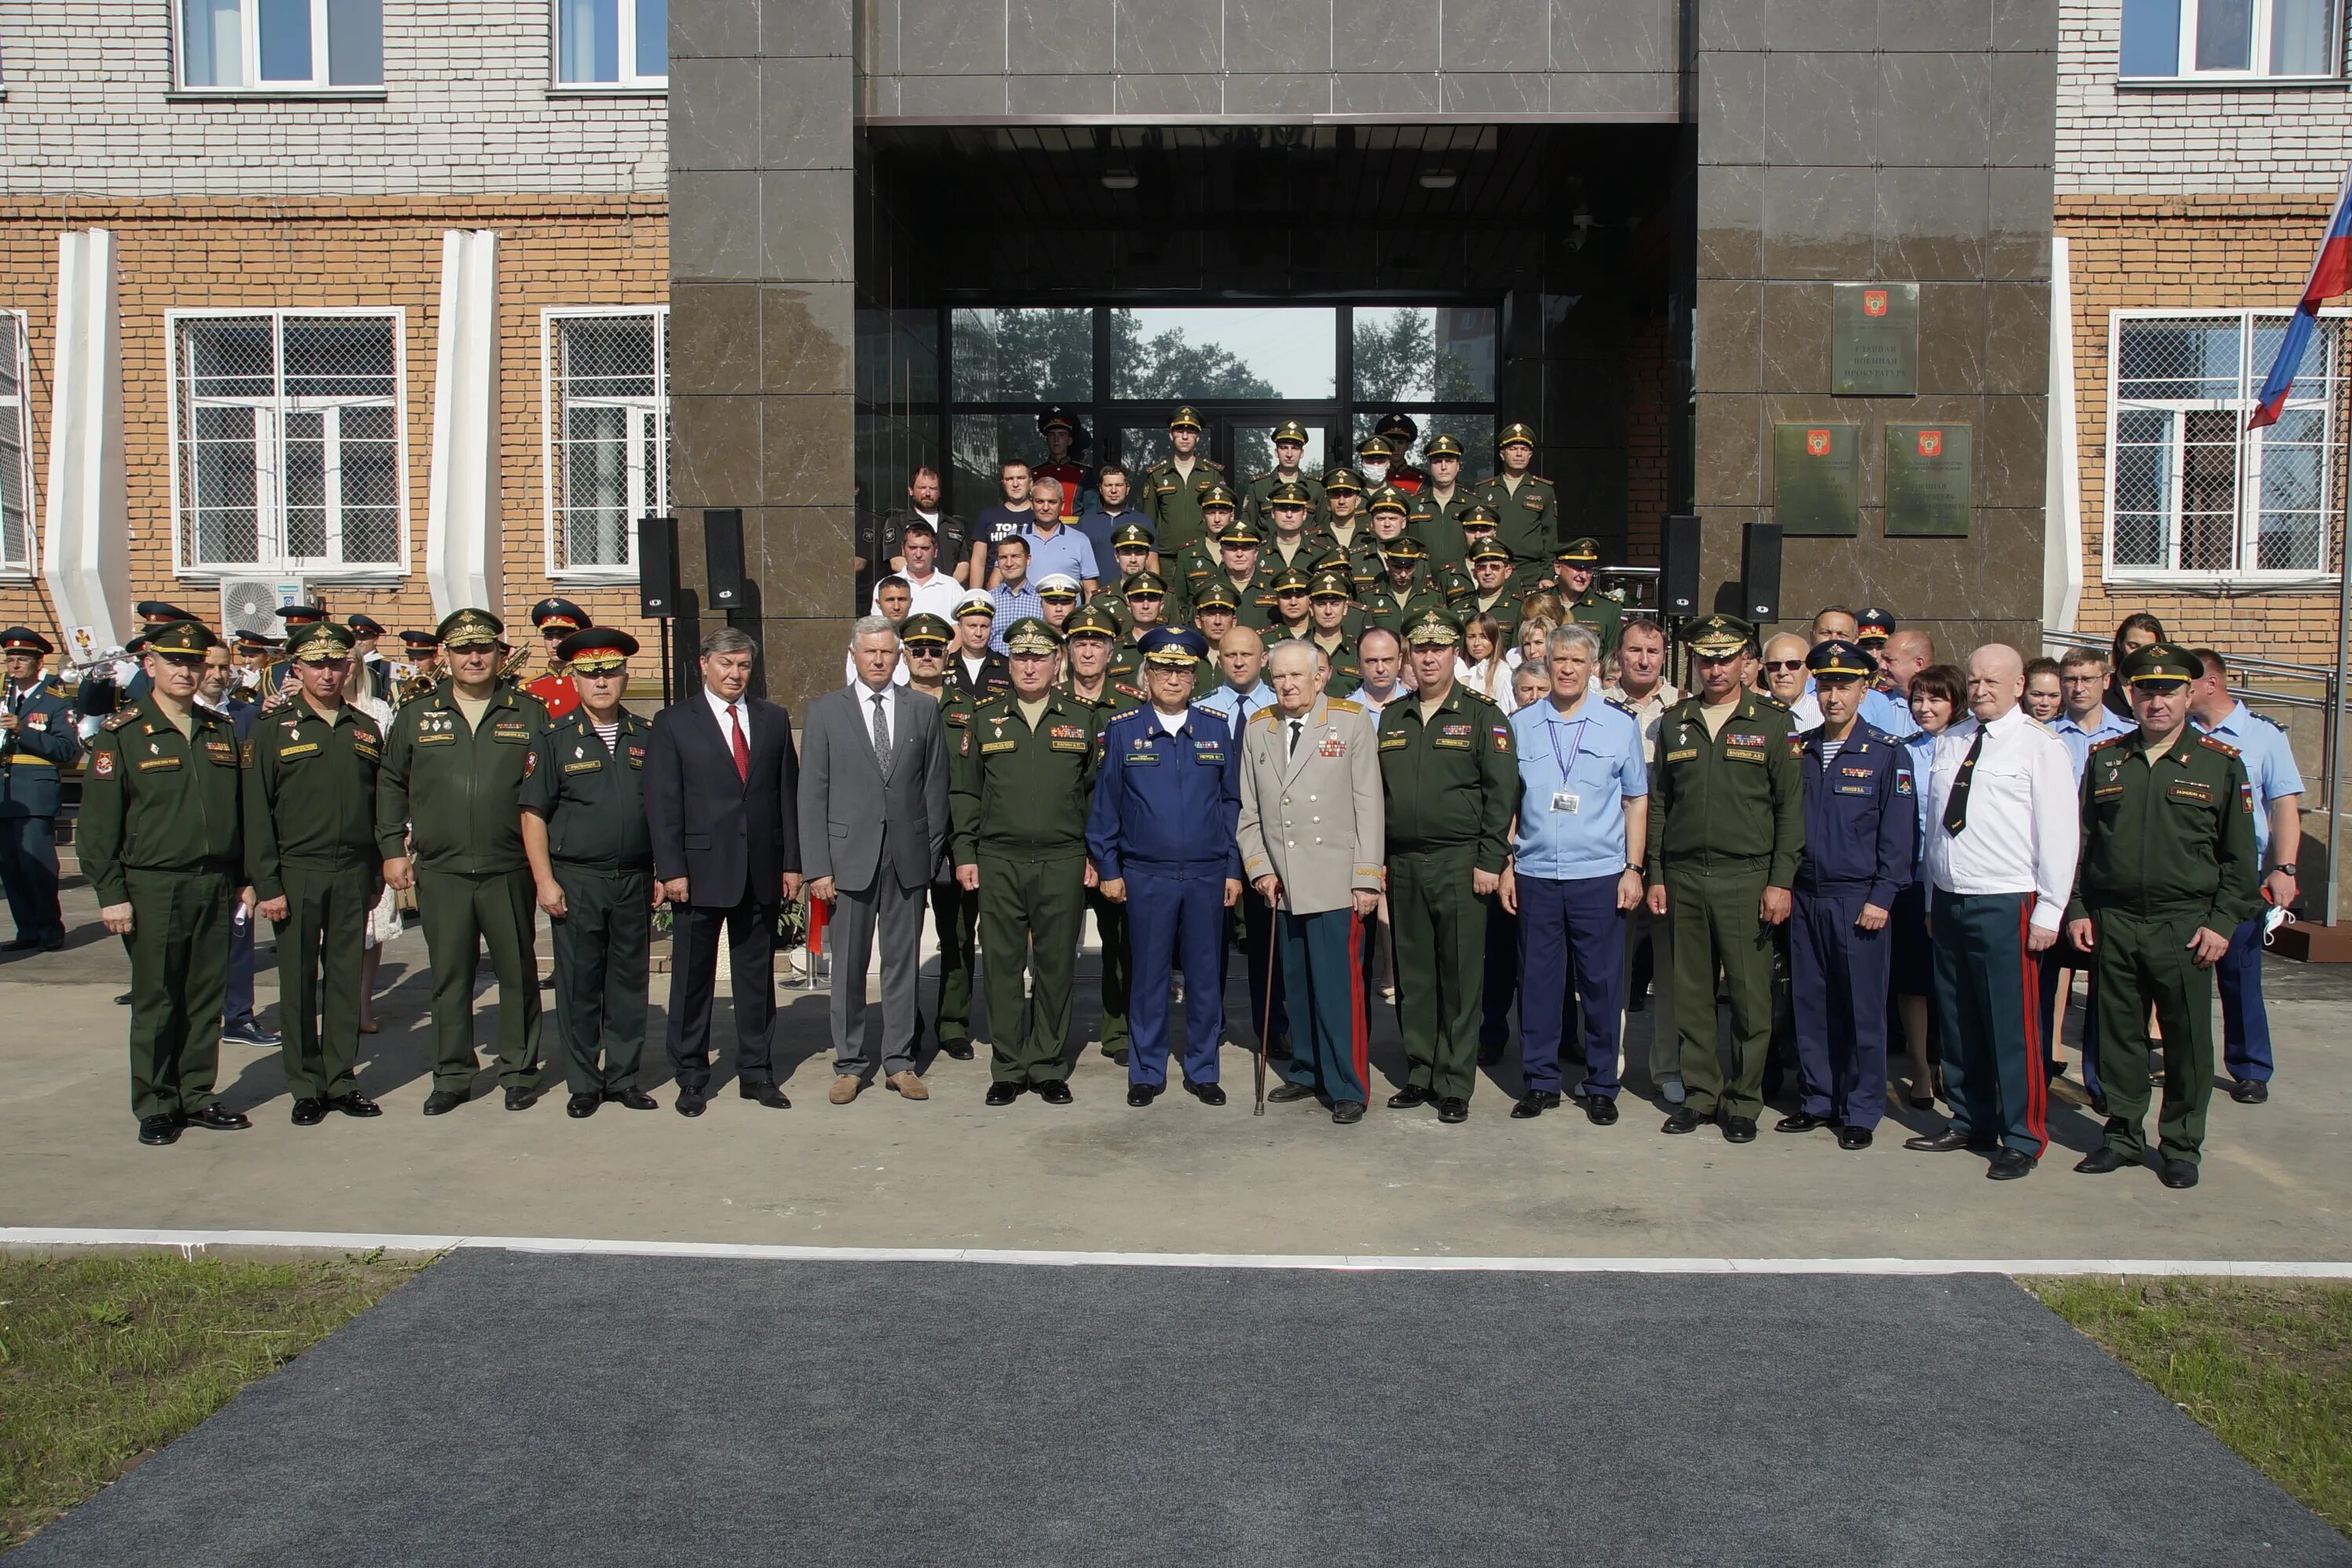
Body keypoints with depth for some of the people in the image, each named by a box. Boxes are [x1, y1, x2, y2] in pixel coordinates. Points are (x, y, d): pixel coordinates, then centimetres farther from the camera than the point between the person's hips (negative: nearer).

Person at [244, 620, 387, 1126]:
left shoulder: (366, 730, 11)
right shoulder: (275, 730, 1)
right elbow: (257, 812, -3)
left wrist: (376, 875, 11)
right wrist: (266, 885, -8)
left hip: (353, 876, 3)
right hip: (298, 874, -3)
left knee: (346, 978, 7)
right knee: (299, 983, 2)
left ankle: (342, 1080, 16)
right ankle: (306, 1088, 11)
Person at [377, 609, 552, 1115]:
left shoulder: (530, 713, 5)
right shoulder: (417, 717, 9)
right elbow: (391, 785, 14)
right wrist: (392, 849, 7)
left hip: (510, 870, -1)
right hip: (440, 872, 1)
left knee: (518, 972, 5)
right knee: (449, 977, 6)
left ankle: (520, 1072, 16)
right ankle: (453, 1076, 17)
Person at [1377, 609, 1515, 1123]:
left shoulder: (1483, 716, 1)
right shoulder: (1390, 719, 13)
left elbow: (1502, 792, -5)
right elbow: (1373, 791, 15)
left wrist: (1490, 861, -11)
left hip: (1459, 863, -4)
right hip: (1402, 863, 4)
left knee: (1459, 977, -1)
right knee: (1412, 974, 9)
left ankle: (1455, 1085, 6)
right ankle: (1420, 1075, 19)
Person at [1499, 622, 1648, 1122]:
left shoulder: (1620, 724, 4)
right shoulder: (1521, 724, 7)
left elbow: (1637, 801, 7)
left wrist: (1633, 869, 0)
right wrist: (1505, 865, 4)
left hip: (1599, 875, -1)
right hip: (1535, 874, 1)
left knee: (1601, 984, 3)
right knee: (1537, 982, 5)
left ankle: (1601, 1086, 15)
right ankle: (1539, 1081, 16)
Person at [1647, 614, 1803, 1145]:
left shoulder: (1772, 723, 2)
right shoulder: (1674, 723, 11)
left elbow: (1791, 806, 0)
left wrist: (1781, 881, -8)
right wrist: (1655, 876, 7)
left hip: (1746, 877, -3)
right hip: (1683, 877, 3)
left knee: (1751, 997, 0)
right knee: (1691, 995, 7)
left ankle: (1743, 1101, 11)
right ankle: (1700, 1093, 18)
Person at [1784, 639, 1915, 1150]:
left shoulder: (1888, 754, -2)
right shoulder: (1797, 750, 9)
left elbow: (1899, 834, -5)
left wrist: (1881, 898, -11)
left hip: (1859, 901, -4)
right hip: (1804, 897, 4)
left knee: (1862, 1009, 1)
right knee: (1810, 1005, 9)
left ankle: (1861, 1112, 12)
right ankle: (1816, 1101, 21)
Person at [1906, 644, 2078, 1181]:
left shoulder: (2039, 746, -5)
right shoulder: (1948, 742, 13)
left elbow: (2060, 833, -7)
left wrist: (2047, 913, -10)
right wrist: (1932, 899, 15)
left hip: (2005, 905, -6)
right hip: (1949, 900, 6)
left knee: (2013, 1026, -2)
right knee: (1957, 1022, 12)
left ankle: (2023, 1138, 10)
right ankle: (1969, 1122, 25)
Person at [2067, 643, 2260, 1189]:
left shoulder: (2220, 763, 1)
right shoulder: (2104, 758, 8)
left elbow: (2240, 856, 1)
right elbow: (2080, 840, 11)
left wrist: (2223, 923, -6)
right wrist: (2077, 910, 3)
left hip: (2185, 927, -2)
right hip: (2111, 924, 2)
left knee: (2187, 1040, 4)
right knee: (2118, 1034, 9)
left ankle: (2181, 1145, 18)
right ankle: (2123, 1135, 22)